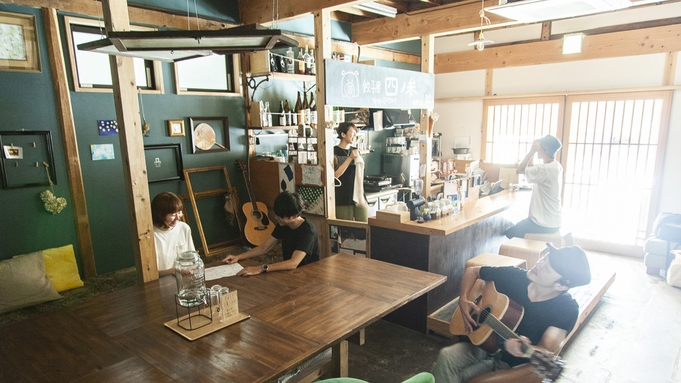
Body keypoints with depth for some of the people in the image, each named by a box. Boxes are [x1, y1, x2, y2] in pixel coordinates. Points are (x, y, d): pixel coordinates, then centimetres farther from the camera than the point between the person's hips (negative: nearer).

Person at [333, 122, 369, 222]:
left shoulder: (355, 151, 13)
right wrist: (350, 158, -15)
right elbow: (335, 174, -14)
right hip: (343, 198, -5)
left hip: (359, 196, 5)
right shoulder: (335, 151, -4)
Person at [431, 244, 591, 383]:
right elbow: (472, 271, 4)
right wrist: (463, 300, -11)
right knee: (446, 356, -23)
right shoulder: (514, 276, -10)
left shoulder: (567, 309, -18)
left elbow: (546, 351, -28)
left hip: (514, 363, -3)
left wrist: (523, 350, -50)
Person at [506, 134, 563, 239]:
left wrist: (532, 151, -16)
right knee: (518, 226, 28)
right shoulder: (556, 166, 4)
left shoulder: (545, 169, -26)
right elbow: (529, 169, 12)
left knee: (510, 233, 7)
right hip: (553, 221, 9)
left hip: (544, 224, -9)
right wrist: (533, 152, 4)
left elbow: (519, 170, -19)